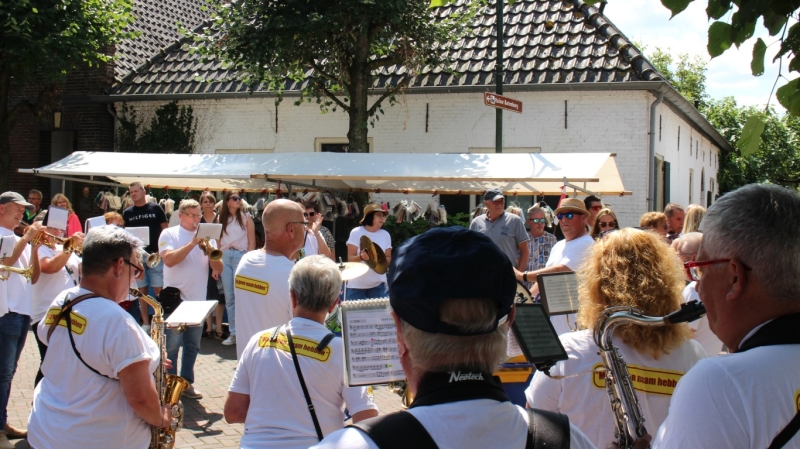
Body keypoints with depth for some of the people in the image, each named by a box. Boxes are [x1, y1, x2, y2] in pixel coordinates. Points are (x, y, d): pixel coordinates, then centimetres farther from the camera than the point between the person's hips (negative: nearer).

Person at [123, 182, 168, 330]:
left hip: (155, 254, -3)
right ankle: (145, 323, 13)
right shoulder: (127, 213, 9)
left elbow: (165, 230, 2)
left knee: (159, 290, -3)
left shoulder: (156, 208, 1)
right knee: (142, 290, 6)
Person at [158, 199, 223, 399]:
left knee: (192, 345, 11)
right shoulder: (169, 234, -3)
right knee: (171, 346, 0)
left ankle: (187, 382, 22)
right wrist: (192, 243, -22)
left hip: (198, 300, 4)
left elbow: (218, 269, 2)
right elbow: (169, 260, -20)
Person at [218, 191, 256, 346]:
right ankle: (233, 332, 13)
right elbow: (218, 241, 11)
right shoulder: (221, 218, 12)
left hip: (241, 256, -4)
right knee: (229, 297, 6)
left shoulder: (246, 217, 2)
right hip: (224, 257, 4)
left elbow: (252, 242, 0)